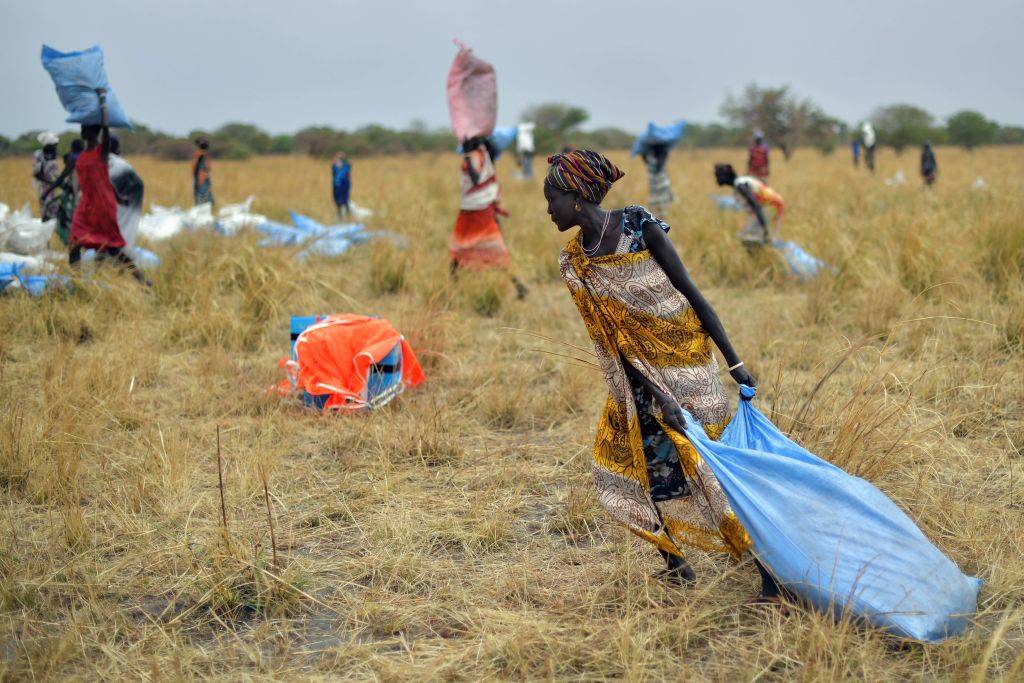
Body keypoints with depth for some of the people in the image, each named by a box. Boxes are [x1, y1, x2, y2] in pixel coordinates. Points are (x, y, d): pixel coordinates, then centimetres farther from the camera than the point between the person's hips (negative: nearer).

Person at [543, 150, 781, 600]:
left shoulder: (640, 227, -15)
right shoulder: (572, 263, -3)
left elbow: (692, 294, -10)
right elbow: (613, 338, -6)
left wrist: (734, 362, -9)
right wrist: (657, 394, -15)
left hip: (687, 363, -6)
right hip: (642, 377, 6)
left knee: (712, 468, -6)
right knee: (619, 465, 8)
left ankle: (770, 572, 5)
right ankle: (675, 562, 27)